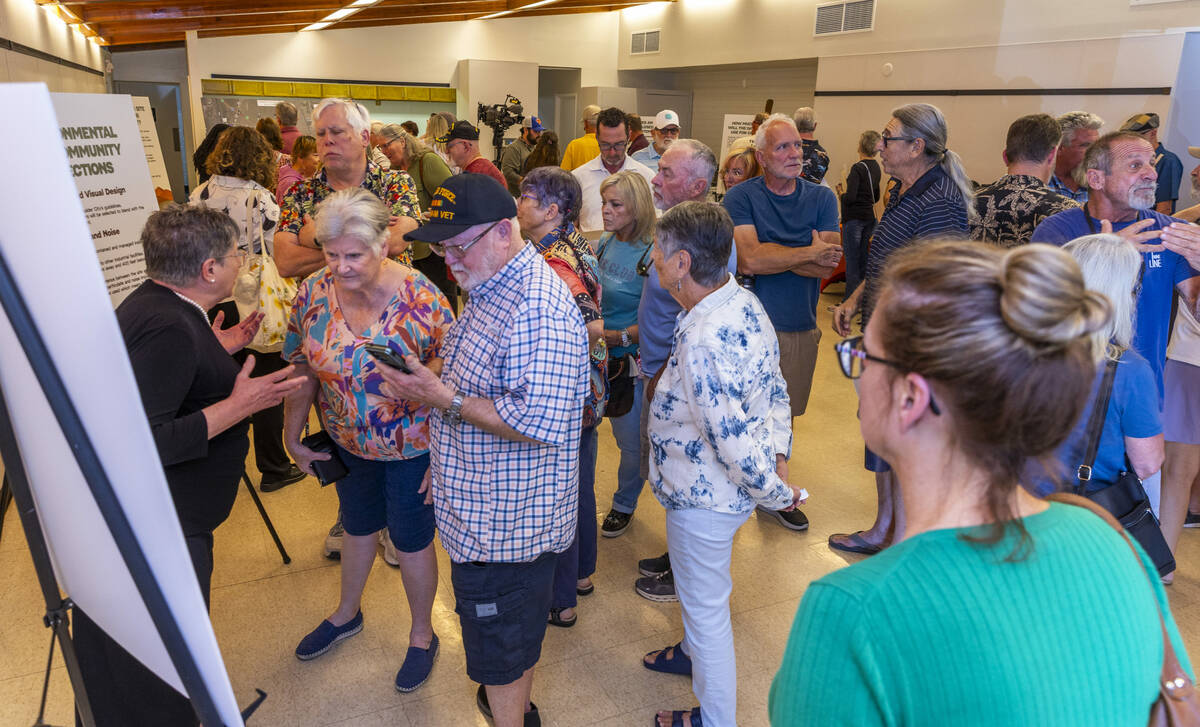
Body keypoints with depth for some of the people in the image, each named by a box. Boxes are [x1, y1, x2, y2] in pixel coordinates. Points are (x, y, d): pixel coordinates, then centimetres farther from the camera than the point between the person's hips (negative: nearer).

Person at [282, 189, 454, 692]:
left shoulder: (421, 298, -25)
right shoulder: (313, 294, -12)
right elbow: (301, 371, 0)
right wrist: (294, 437, 5)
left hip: (411, 448, -4)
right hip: (347, 443, 4)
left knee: (411, 541, 12)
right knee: (357, 526, 26)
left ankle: (422, 634, 38)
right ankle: (347, 614, 53)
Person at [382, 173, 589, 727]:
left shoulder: (536, 309, -27)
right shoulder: (491, 287, 7)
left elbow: (540, 424, -33)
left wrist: (441, 398, -27)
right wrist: (444, 460, 18)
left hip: (504, 522, -10)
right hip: (487, 508, 10)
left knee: (498, 645, 9)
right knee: (519, 630, 28)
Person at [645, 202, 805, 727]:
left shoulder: (702, 341, -34)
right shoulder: (744, 301, -4)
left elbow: (732, 441, -31)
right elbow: (775, 391, 4)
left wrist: (775, 494, -15)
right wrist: (778, 460, 3)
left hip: (705, 497, -9)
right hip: (729, 487, 9)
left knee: (704, 606, 14)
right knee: (702, 593, 32)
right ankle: (697, 651, 59)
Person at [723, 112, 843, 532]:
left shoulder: (821, 198, 4)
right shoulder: (741, 198, -6)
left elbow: (828, 265, -8)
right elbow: (747, 261, -21)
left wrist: (771, 254, -17)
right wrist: (809, 252, -14)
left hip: (800, 328, 4)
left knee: (781, 416, 16)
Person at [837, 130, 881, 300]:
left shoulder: (858, 168, -16)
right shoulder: (877, 168, 9)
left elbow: (850, 197, -21)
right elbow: (876, 198, 16)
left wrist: (841, 193, -2)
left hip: (854, 218, -8)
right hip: (870, 217, 8)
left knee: (851, 259, -3)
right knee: (863, 257, 15)